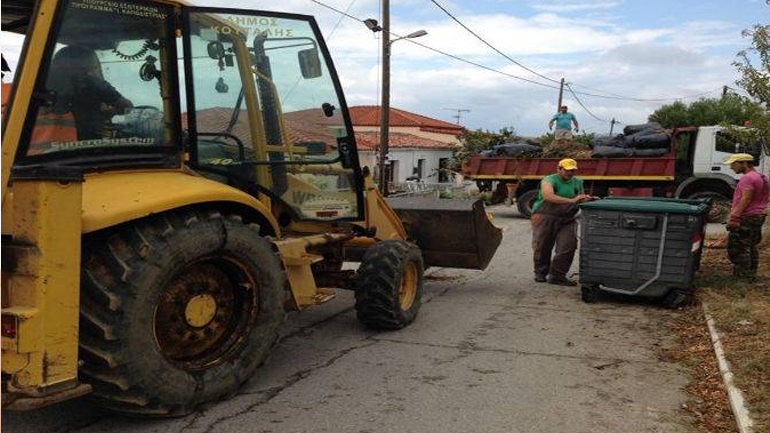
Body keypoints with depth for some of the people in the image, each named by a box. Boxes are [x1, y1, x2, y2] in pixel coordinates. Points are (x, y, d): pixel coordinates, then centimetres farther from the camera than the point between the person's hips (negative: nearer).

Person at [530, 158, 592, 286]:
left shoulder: (577, 182, 14)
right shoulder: (549, 181, -9)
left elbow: (581, 199, 28)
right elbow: (548, 196, -29)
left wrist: (586, 199, 2)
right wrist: (572, 201, -36)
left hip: (567, 220, 5)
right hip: (546, 217, -4)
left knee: (568, 246, -9)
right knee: (542, 246, 4)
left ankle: (557, 275, 3)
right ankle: (540, 273, 25)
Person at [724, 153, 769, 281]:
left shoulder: (748, 178, -17)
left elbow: (746, 199, -23)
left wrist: (734, 217, -24)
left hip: (745, 218, -11)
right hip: (758, 216, 11)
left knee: (737, 248, -7)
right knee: (752, 247, 16)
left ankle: (742, 276, -6)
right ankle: (752, 274, 22)